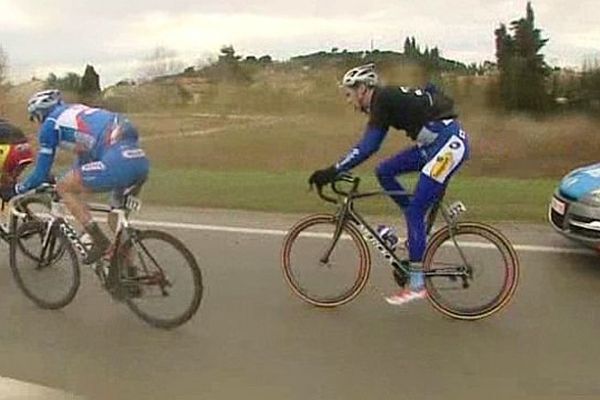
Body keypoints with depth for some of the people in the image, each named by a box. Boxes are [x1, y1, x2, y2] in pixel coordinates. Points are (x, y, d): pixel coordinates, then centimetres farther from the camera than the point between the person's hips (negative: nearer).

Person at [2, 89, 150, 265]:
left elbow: (41, 174, 13)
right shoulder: (78, 113, 33)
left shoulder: (50, 123, 12)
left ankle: (100, 241, 6)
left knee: (63, 188, 11)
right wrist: (71, 181, 55)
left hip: (118, 161, -8)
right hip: (141, 160, 8)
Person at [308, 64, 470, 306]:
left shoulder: (383, 99, -13)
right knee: (384, 172, 7)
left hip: (450, 143, -9)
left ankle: (417, 284, 0)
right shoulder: (383, 102, 15)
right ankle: (419, 230, 13)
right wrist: (336, 171, 17)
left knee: (414, 211, -8)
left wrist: (332, 172, -18)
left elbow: (366, 148, -21)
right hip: (434, 143, 9)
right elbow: (368, 146, 20)